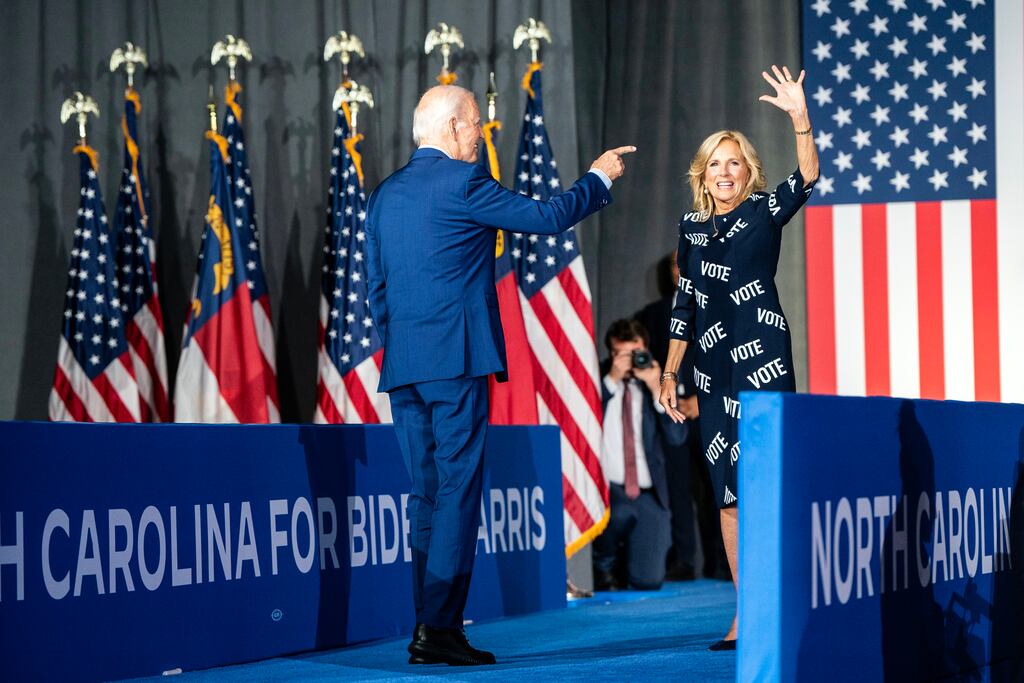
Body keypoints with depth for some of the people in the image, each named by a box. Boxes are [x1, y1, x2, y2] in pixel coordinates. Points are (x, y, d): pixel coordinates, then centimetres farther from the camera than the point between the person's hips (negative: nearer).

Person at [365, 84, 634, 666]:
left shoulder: (386, 195, 15)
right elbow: (548, 217, -3)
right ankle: (440, 627, -9)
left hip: (402, 368, 7)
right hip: (456, 360, -7)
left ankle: (429, 624, 10)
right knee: (458, 490, -6)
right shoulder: (463, 182, -7)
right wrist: (600, 179, 13)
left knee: (427, 493, 10)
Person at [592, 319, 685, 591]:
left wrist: (656, 388, -11)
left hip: (648, 496, 2)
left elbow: (676, 436, -3)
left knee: (648, 582, -5)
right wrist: (612, 379, -15)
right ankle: (604, 569, -1)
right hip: (608, 489, -2)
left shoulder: (655, 386, 9)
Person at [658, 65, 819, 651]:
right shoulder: (692, 227, 12)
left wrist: (800, 117, -32)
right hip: (714, 365, 5)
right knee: (728, 489, 5)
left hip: (762, 357, -5)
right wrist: (670, 371, 15)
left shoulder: (766, 213, 0)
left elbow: (807, 178, -20)